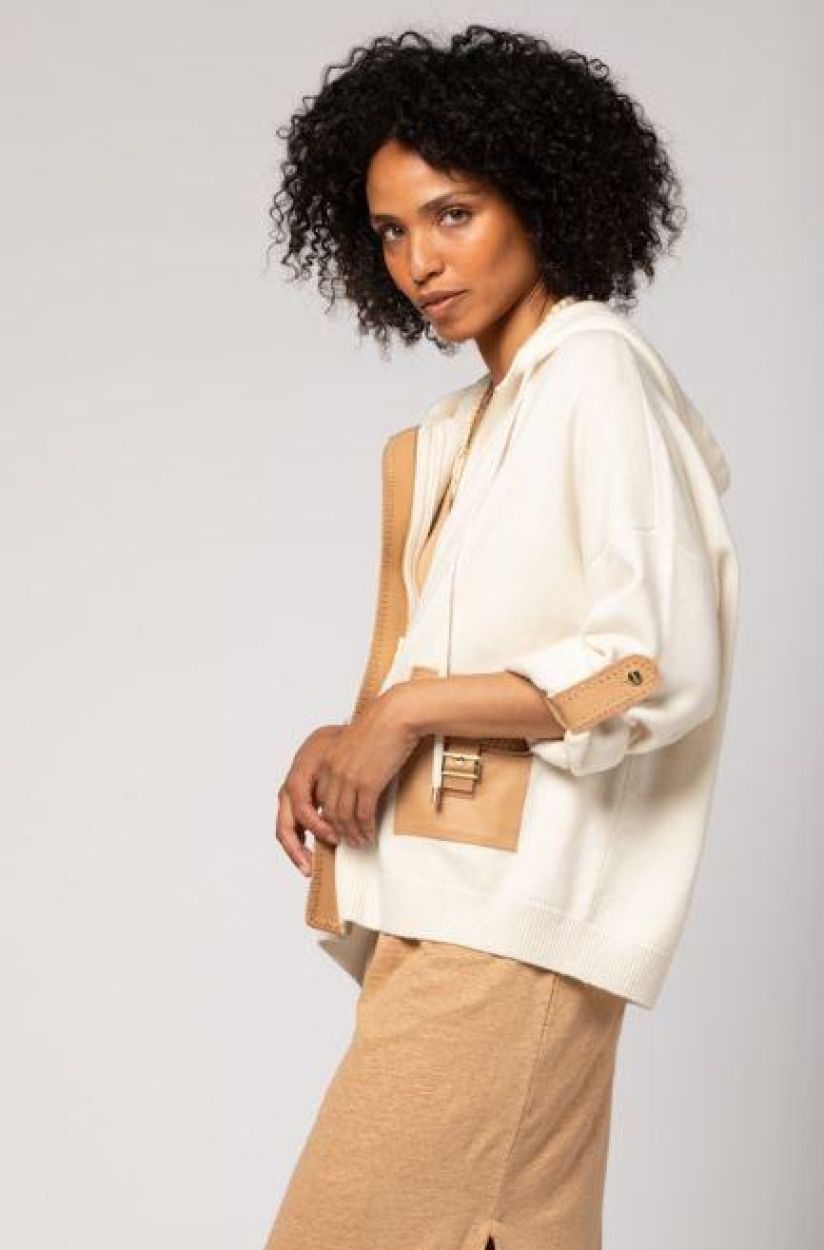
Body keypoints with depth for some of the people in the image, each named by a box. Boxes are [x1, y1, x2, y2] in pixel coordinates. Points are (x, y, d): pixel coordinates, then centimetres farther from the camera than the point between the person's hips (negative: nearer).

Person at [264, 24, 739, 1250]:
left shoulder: (598, 376, -7)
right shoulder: (468, 424, 18)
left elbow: (663, 669, -16)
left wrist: (409, 709, -12)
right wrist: (347, 745, 3)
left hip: (510, 919, -8)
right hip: (454, 905, 8)